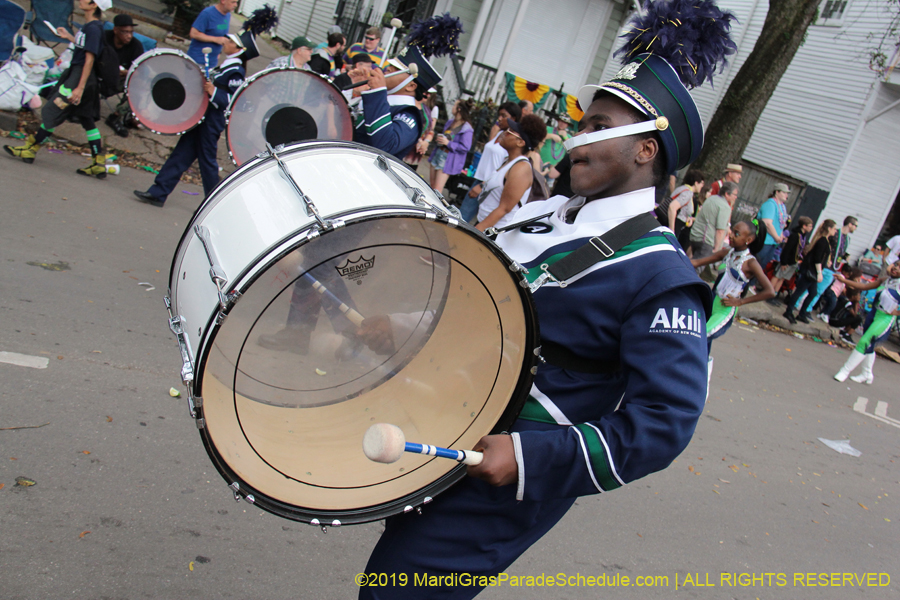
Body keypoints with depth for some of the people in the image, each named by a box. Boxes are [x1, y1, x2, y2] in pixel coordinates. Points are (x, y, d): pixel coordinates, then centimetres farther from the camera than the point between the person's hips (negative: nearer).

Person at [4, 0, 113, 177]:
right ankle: (99, 164, 11)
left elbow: (89, 59, -20)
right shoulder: (87, 26, 11)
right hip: (74, 73, 10)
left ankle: (30, 148, 9)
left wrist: (80, 88, -22)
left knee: (53, 112, -2)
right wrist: (69, 37, 27)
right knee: (87, 120, 10)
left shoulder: (93, 28, -17)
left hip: (81, 77, -10)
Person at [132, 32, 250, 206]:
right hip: (200, 118, 9)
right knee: (180, 155, 7)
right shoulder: (223, 66, 17)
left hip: (211, 122, -9)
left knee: (207, 160, -1)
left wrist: (214, 92, -28)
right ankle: (158, 193, 9)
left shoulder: (236, 72, -11)